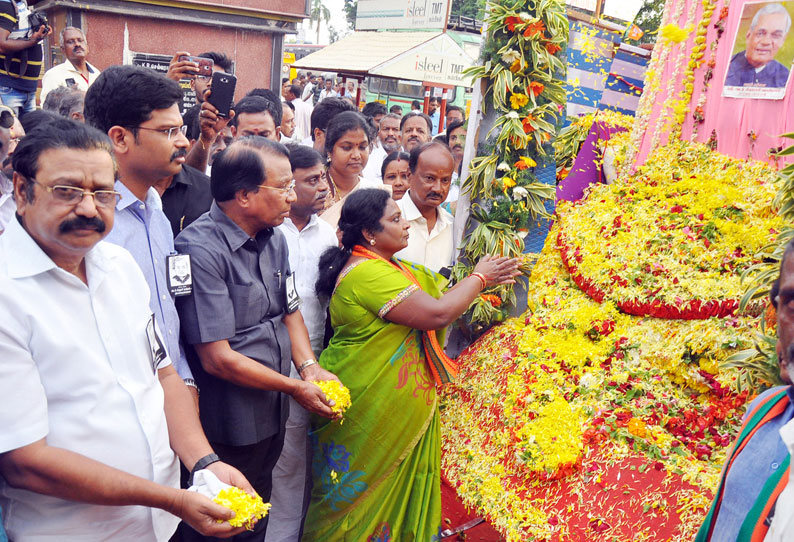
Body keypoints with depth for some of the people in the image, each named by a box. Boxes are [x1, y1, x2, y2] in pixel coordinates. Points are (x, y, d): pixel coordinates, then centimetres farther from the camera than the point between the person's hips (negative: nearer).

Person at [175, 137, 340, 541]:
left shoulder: (274, 237, 2)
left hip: (271, 415, 7)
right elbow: (217, 359, -24)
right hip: (226, 428, -7)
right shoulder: (201, 250, -24)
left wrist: (309, 366, -6)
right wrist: (295, 388, -15)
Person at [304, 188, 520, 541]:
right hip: (369, 406, -10)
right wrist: (479, 278, -11)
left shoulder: (383, 266, 11)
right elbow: (437, 313, -26)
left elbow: (438, 294, 15)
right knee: (366, 492, 8)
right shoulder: (367, 273, -23)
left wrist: (485, 282, 6)